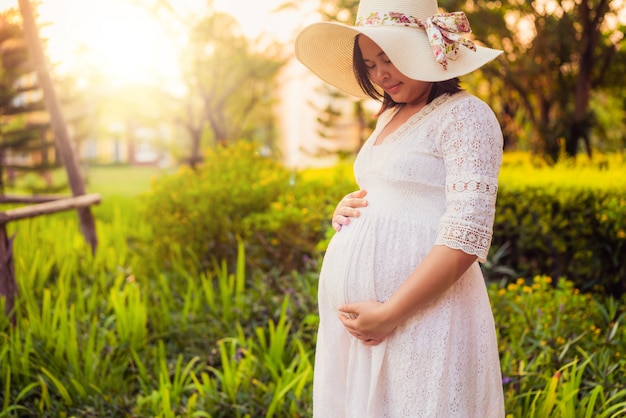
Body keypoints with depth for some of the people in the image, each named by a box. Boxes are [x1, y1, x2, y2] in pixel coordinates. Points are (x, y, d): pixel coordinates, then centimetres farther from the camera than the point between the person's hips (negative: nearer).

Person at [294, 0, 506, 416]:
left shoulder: (466, 116, -9)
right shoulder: (389, 117, 16)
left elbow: (466, 239, -18)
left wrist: (390, 314, -20)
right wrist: (347, 209, 7)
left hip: (422, 315, -8)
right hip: (357, 312, 8)